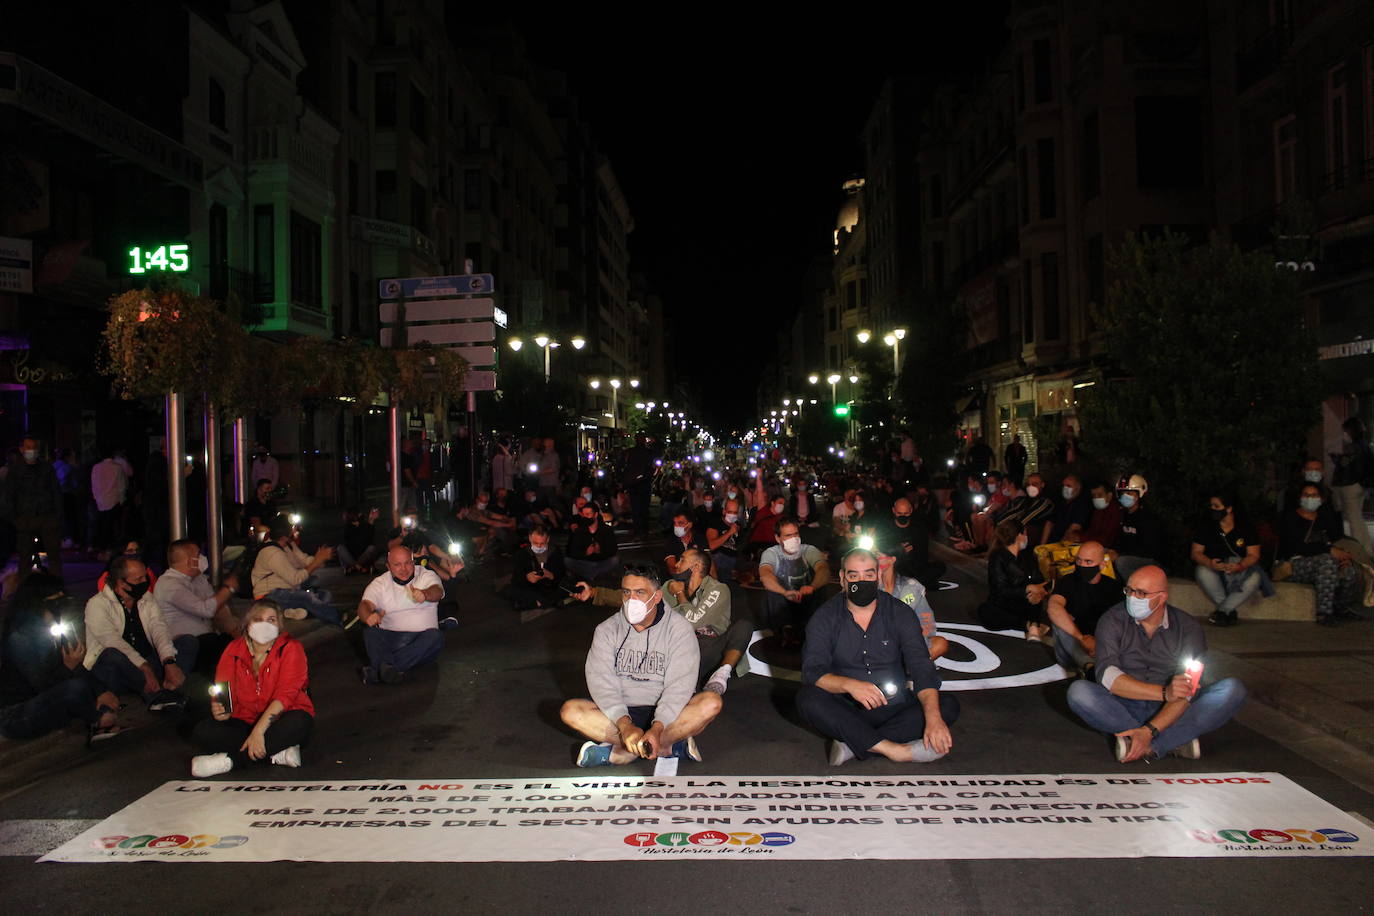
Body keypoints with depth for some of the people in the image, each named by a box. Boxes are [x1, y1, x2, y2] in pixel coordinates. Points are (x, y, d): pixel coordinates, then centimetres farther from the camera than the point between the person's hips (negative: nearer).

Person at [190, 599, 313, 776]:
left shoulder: (290, 648, -9)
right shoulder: (233, 650, 3)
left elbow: (285, 695, -19)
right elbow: (224, 695, -1)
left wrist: (258, 731, -29)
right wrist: (219, 710, -26)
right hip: (245, 721, 4)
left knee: (298, 722, -37)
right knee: (202, 731, -21)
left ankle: (229, 760, -27)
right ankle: (277, 753, -25)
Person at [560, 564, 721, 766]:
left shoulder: (678, 628, -4)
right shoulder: (607, 630, 2)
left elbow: (679, 685, -14)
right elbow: (602, 682, -11)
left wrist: (657, 728, -30)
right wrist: (625, 725, -27)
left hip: (666, 714, -2)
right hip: (621, 712, 2)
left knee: (712, 703, -28)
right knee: (570, 711, -24)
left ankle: (621, 751, -29)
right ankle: (670, 747, -27)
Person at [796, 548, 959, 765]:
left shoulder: (900, 614, -1)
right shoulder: (825, 617, -3)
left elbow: (922, 668, -11)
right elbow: (813, 671, -14)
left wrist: (933, 717, -29)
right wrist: (849, 684, -36)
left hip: (893, 707, 2)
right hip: (845, 710, -2)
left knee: (948, 705, -21)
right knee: (807, 698, -30)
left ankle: (852, 744, -29)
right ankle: (893, 749, -34)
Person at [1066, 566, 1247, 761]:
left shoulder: (1188, 628, -4)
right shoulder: (1113, 620, -5)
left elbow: (1187, 691, -15)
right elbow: (1107, 676, -20)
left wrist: (1149, 731, -29)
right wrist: (1164, 692, -33)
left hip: (1169, 712, 1)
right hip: (1124, 708, -1)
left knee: (1232, 690, -20)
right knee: (1078, 692, -30)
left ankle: (1151, 745, -26)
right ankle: (1176, 740, -23)